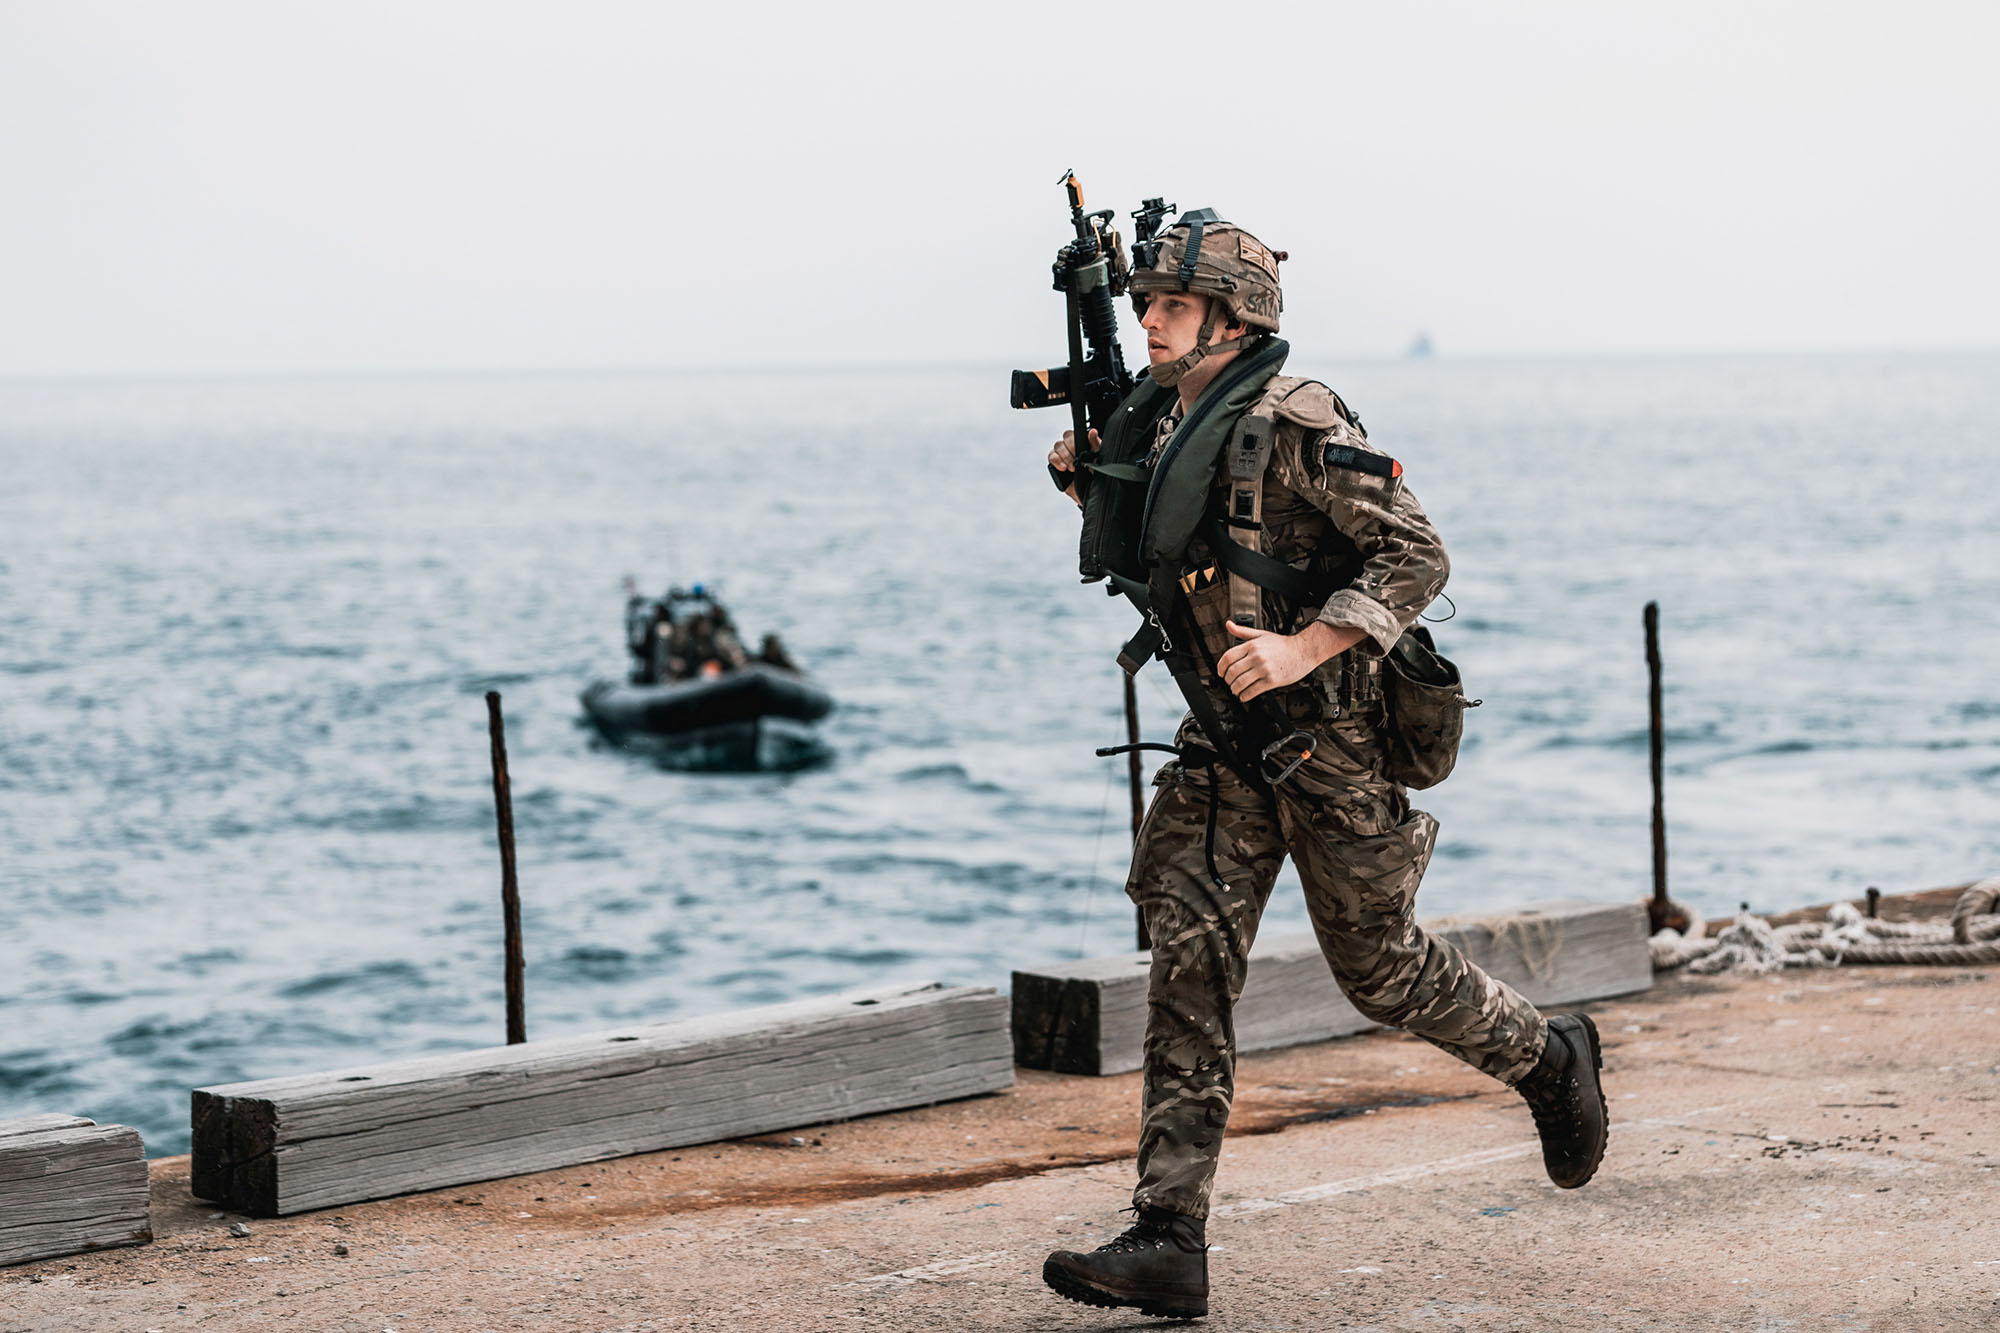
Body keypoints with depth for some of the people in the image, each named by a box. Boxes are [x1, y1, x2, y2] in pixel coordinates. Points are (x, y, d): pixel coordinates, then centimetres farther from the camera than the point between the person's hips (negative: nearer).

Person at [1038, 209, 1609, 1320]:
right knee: (1190, 960, -5)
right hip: (1222, 748, 7)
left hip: (1327, 739, -7)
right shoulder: (1160, 424, 7)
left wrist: (1300, 649, -29)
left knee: (1379, 966, 6)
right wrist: (1090, 482, 6)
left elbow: (1417, 559, -19)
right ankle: (1169, 1240, -7)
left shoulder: (1298, 426, -17)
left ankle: (1549, 1057, 35)